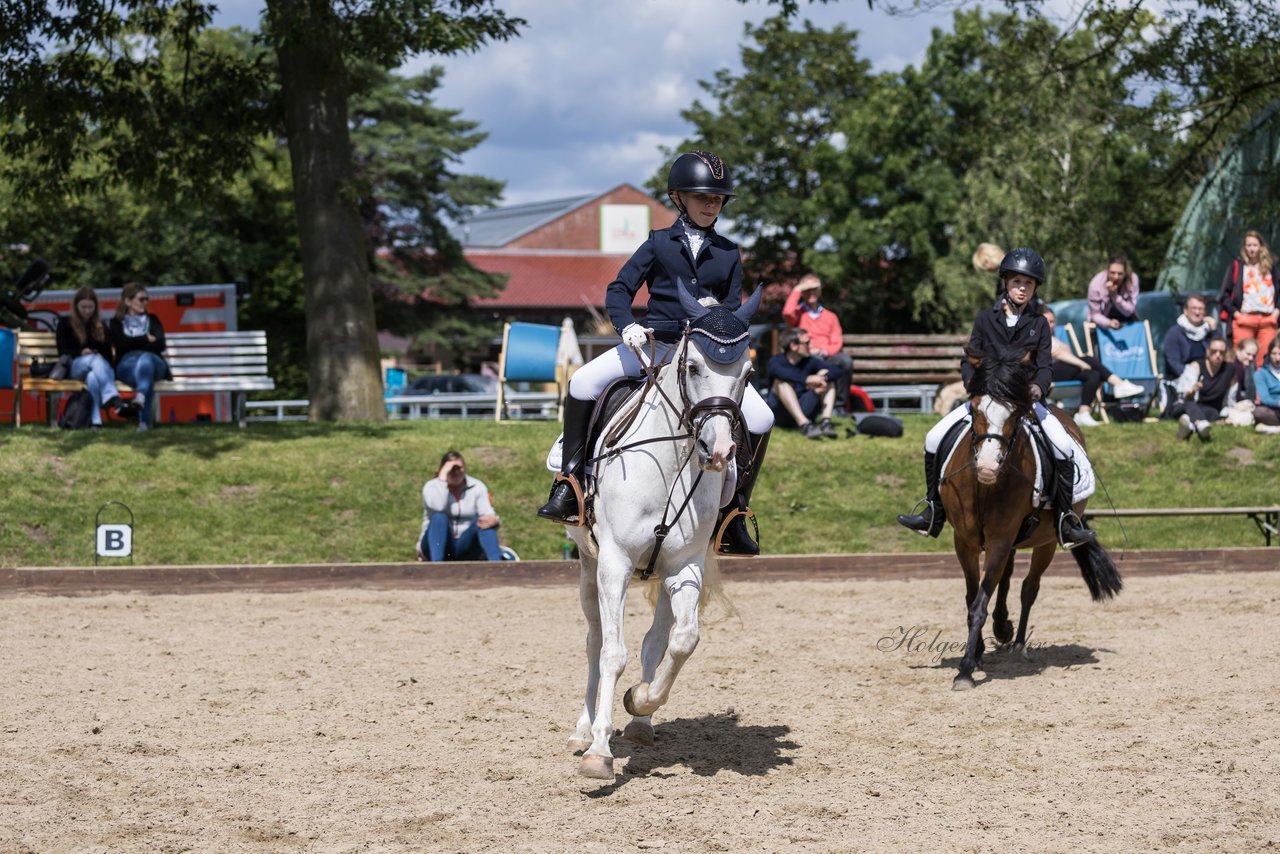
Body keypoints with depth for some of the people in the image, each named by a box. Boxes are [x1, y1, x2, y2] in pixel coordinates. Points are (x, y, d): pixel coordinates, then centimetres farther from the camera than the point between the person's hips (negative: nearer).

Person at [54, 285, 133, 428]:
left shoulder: (100, 326, 22)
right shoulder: (65, 324, 14)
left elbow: (108, 354, 15)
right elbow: (63, 352, 4)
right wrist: (81, 352, -16)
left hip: (99, 364, 2)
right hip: (74, 367, -2)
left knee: (92, 376, -39)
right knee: (94, 360, -39)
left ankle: (95, 419, -60)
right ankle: (115, 399, -63)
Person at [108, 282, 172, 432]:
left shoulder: (152, 320, 24)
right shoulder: (117, 322, 20)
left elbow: (160, 345, 6)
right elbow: (121, 343, -2)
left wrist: (135, 343, -4)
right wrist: (146, 339, 0)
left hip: (152, 360, 1)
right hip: (127, 364, -1)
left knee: (145, 359, -40)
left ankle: (140, 397, -70)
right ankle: (145, 420, -60)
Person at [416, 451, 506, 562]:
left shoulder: (477, 487, 1)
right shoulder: (432, 486, -5)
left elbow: (489, 515, -13)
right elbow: (437, 507, -28)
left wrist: (492, 520, -38)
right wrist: (442, 477, -25)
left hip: (465, 547, 2)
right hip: (440, 546, -2)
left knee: (483, 522, -26)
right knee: (439, 518, -31)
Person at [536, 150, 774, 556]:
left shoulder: (728, 254, 11)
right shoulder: (659, 243, 6)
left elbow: (733, 309, 7)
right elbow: (619, 290, 1)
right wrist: (627, 326, -19)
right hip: (652, 343, -1)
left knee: (760, 420, -16)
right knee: (583, 383, -23)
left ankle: (732, 514, -2)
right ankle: (568, 484, -11)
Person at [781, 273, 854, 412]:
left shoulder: (830, 316, 22)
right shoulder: (799, 313, 16)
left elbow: (837, 343, 11)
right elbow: (787, 313, -11)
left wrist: (824, 351, -12)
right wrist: (797, 289, 1)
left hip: (827, 357, 3)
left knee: (845, 360, -32)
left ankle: (841, 404, -24)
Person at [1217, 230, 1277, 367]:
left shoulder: (1269, 267, 16)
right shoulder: (1236, 266, 7)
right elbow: (1224, 294, 4)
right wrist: (1235, 313, -6)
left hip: (1268, 320, 3)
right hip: (1244, 320, -2)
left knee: (1265, 361, -3)